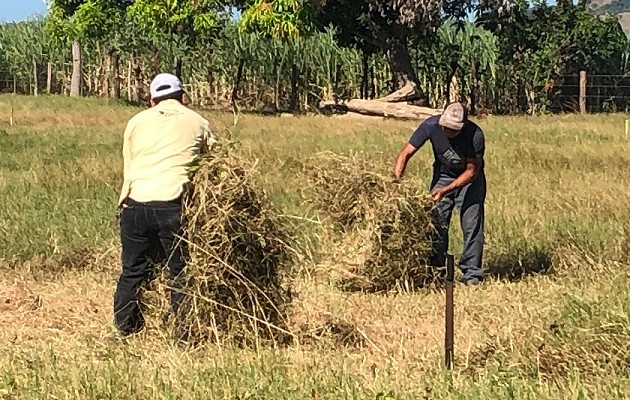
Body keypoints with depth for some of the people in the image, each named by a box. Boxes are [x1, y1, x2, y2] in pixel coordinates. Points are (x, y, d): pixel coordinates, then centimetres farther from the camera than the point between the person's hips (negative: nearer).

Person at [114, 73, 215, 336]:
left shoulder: (136, 122, 19)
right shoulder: (198, 123, 15)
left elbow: (128, 168, 19)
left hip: (134, 203, 3)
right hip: (172, 204, -3)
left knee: (133, 270, 14)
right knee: (181, 273, 5)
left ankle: (126, 329, 20)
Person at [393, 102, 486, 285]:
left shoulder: (475, 135, -31)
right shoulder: (431, 125, -26)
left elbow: (472, 171, -23)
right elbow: (405, 154, -21)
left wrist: (445, 190, -33)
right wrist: (396, 181, -35)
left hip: (469, 179, -2)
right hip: (442, 175, 2)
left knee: (472, 225, -10)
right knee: (436, 222, -6)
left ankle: (471, 273, -3)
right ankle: (436, 269, 5)